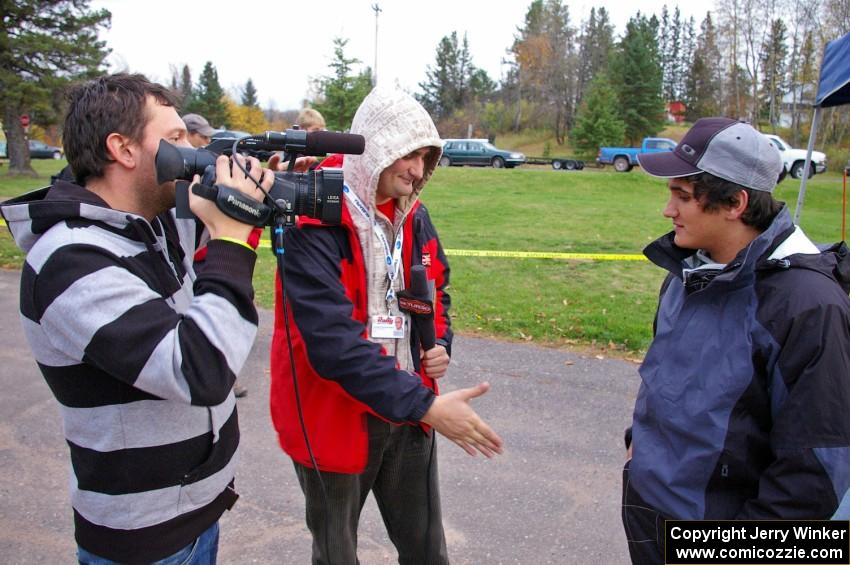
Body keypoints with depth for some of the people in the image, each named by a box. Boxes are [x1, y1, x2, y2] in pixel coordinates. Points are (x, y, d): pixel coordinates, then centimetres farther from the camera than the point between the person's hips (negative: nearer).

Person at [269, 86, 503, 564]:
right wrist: (425, 404, -30)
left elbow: (436, 292, 17)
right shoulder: (315, 222, -21)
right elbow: (333, 341, -28)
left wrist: (440, 345, -3)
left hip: (408, 414, 6)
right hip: (336, 417, -5)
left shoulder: (413, 215, 2)